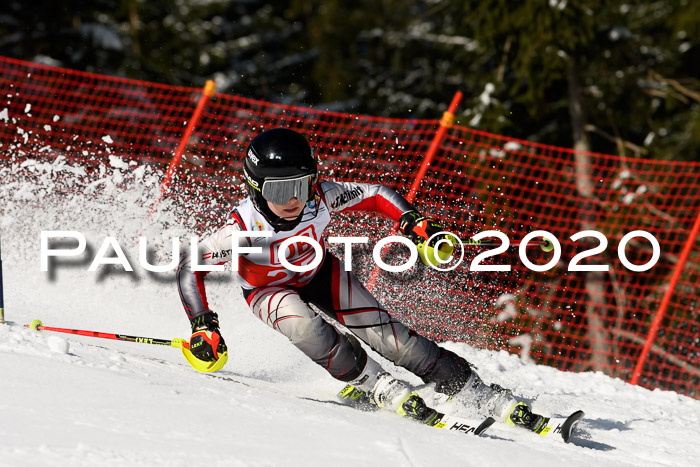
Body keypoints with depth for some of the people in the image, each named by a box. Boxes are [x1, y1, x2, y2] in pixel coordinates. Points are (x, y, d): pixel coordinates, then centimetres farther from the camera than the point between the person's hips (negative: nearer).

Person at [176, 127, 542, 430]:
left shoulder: (321, 198, -29)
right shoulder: (243, 228, -36)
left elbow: (375, 195, -13)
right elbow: (189, 268, -25)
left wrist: (413, 221, -28)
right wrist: (203, 326, -31)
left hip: (320, 273, 2)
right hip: (268, 290, -2)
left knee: (387, 336, -12)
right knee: (303, 325, -37)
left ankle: (489, 399, -11)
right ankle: (384, 391, -26)